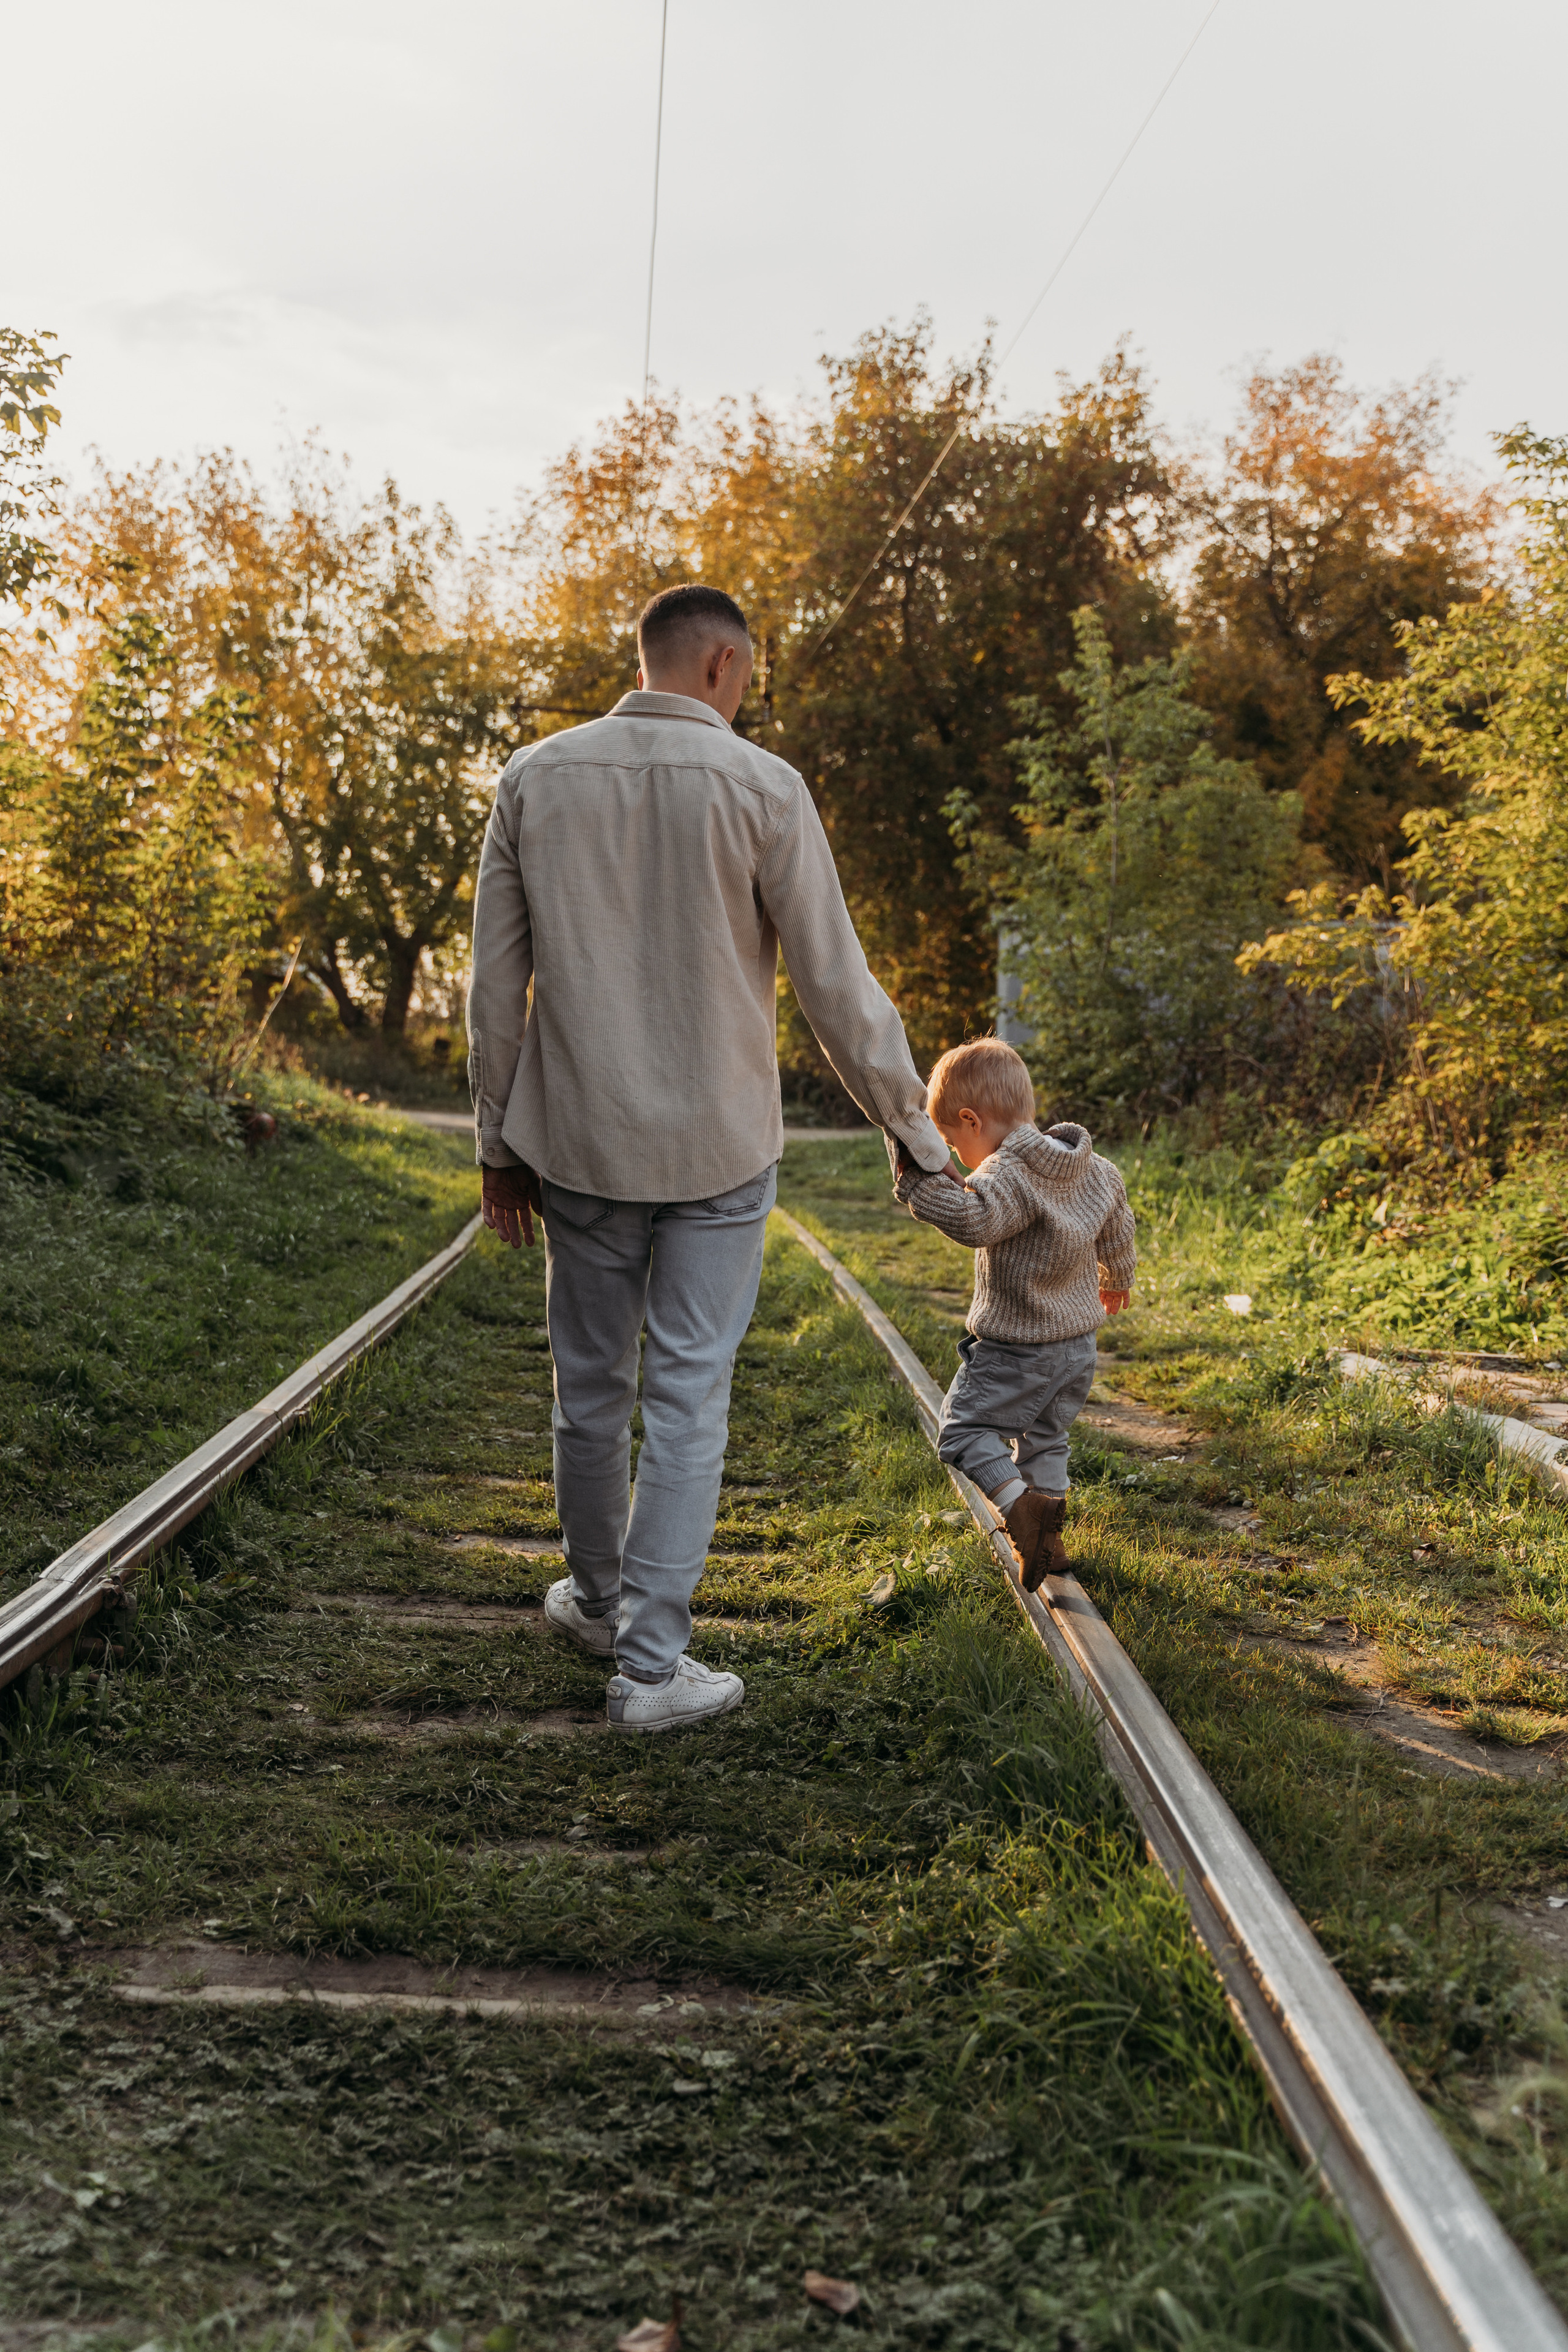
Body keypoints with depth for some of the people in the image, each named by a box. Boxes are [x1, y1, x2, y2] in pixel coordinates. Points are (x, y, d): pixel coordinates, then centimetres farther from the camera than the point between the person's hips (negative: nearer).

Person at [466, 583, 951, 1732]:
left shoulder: (534, 779, 1)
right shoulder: (760, 788, -9)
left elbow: (496, 981, 4)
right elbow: (839, 988, -7)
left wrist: (501, 1141, 13)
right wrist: (915, 1129, 5)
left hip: (579, 1141, 3)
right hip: (718, 1150, -3)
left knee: (591, 1383, 18)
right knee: (688, 1398, 4)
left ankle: (597, 1600, 38)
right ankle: (651, 1665, 8)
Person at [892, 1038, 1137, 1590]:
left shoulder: (1008, 1176, -23)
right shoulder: (1095, 1170, 4)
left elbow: (973, 1220, -42)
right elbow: (1117, 1232, 18)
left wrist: (916, 1180, -39)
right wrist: (1117, 1279, 36)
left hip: (1017, 1349, -8)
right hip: (1078, 1343, 8)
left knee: (964, 1428, 2)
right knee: (1045, 1439, 23)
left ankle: (1020, 1508, -14)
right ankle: (1047, 1539, 29)